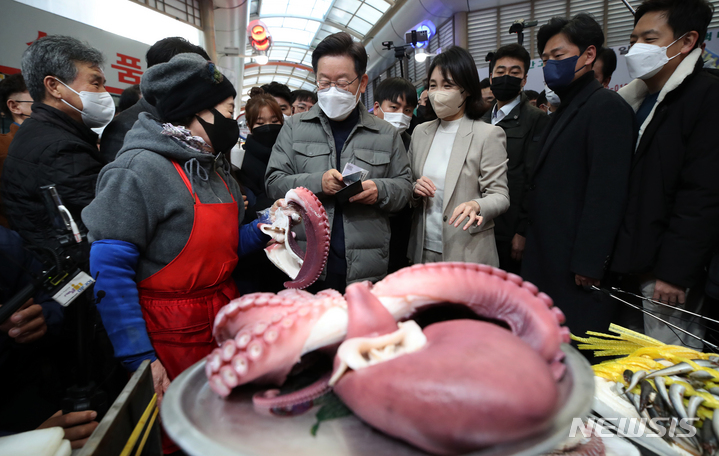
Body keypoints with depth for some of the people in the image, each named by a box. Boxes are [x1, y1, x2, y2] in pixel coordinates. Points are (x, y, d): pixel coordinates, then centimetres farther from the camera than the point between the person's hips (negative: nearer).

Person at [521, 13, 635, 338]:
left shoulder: (606, 107, -10)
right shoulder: (565, 110, 18)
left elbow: (606, 194, -18)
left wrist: (588, 264, -19)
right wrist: (527, 236, 12)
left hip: (577, 266, -9)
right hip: (549, 260, 9)